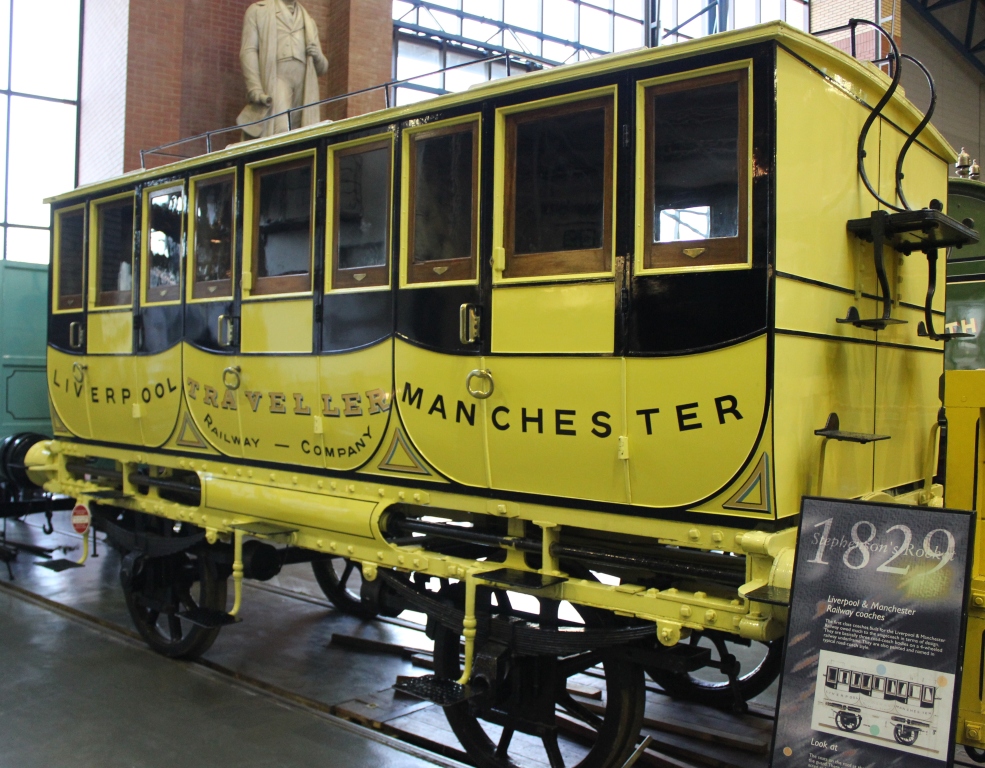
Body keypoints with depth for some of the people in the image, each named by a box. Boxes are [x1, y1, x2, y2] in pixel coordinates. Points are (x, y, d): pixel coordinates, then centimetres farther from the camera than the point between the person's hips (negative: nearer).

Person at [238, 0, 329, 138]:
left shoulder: (309, 21, 30)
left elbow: (322, 68, 27)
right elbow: (248, 51, 4)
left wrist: (318, 57, 2)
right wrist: (255, 89, -13)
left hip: (304, 83, 4)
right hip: (275, 79, -3)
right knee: (281, 132, -24)